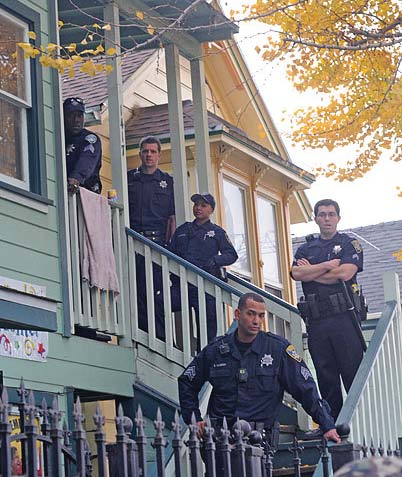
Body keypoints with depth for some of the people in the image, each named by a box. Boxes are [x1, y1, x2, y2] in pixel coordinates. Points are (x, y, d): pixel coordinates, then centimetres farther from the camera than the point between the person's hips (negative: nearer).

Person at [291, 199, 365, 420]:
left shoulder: (350, 244, 8)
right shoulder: (305, 249, 19)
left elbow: (345, 273, -9)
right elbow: (296, 273, 0)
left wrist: (311, 272, 2)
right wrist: (328, 265, -7)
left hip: (344, 316, -4)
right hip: (316, 320, 4)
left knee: (353, 370, -7)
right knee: (325, 375, 5)